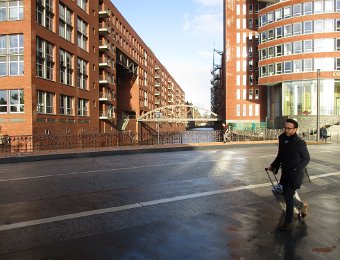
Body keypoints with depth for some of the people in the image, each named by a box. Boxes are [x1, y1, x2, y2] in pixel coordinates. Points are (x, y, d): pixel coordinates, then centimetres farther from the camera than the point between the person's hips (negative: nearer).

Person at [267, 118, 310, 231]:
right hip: (285, 173, 6)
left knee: (288, 197, -5)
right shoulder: (283, 140, 4)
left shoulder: (300, 143, -14)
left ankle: (288, 223, 10)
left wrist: (296, 169, -18)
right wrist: (273, 166, 6)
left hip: (295, 174, -6)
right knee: (286, 196, 14)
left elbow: (306, 158, -7)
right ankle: (302, 206, 43)